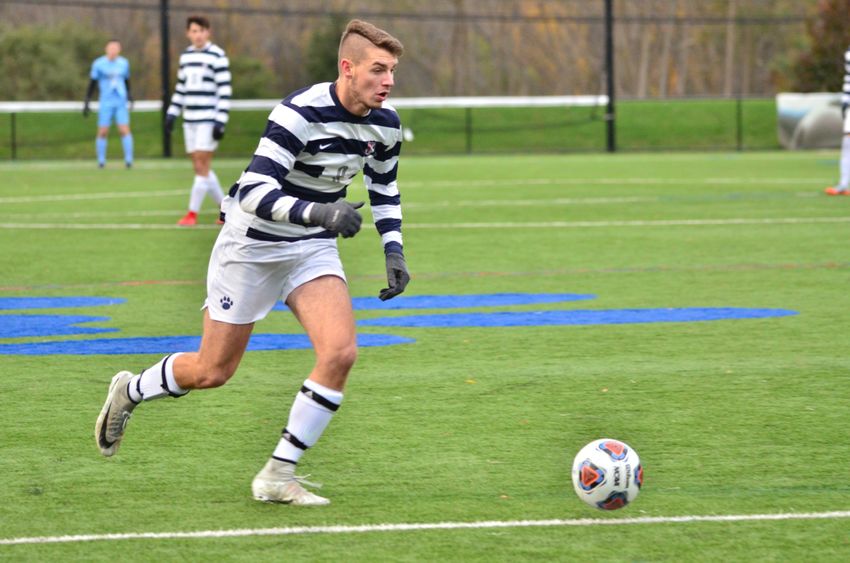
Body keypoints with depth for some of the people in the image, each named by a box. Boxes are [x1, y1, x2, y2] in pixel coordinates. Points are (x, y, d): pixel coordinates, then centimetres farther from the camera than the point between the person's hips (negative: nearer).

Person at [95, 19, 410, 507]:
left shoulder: (385, 124, -6)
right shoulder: (301, 113, -28)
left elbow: (384, 187, 15)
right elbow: (254, 190, -34)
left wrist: (395, 251, 5)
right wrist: (318, 213, -46)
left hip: (314, 249, 5)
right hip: (253, 244, -5)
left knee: (341, 352, -18)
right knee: (213, 371, 4)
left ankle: (279, 475, -7)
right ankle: (129, 391, 37)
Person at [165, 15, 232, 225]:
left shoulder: (217, 56, -9)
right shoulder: (186, 56, 12)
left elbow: (224, 91, -12)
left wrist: (220, 121, -17)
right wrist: (172, 113, 14)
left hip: (209, 120, -7)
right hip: (190, 120, 7)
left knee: (202, 166, -9)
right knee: (200, 167, 7)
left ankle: (192, 213, -5)